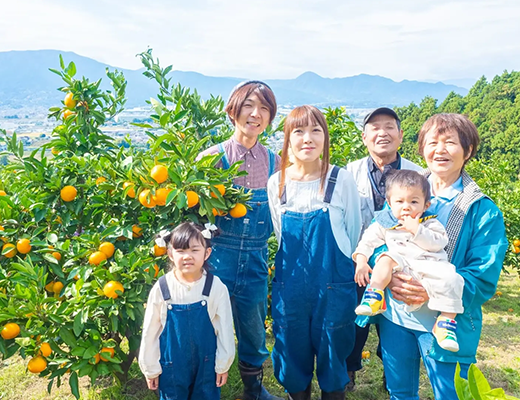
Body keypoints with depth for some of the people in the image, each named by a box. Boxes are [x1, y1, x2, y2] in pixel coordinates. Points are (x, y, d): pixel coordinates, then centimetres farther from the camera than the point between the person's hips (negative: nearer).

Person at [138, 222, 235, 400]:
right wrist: (150, 369, 2)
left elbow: (225, 329, -5)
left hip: (206, 364, 0)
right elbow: (150, 332, -4)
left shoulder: (216, 287, -15)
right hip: (171, 365, 0)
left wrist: (223, 365, 1)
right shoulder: (160, 289, -14)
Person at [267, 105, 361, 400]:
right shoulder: (276, 183, 0)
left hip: (334, 285, -2)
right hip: (290, 285, 3)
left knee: (332, 356, 11)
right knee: (292, 354, 15)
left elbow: (353, 233, 3)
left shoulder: (342, 180, -7)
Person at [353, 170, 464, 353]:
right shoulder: (384, 222, 11)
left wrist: (417, 230, -14)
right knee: (385, 260, -28)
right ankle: (374, 297, -23)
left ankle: (446, 321, -13)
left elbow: (438, 243, -6)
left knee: (450, 279, -26)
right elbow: (368, 240, 12)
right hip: (401, 266, 0)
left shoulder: (430, 223, 10)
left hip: (430, 266, 0)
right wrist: (361, 261, -3)